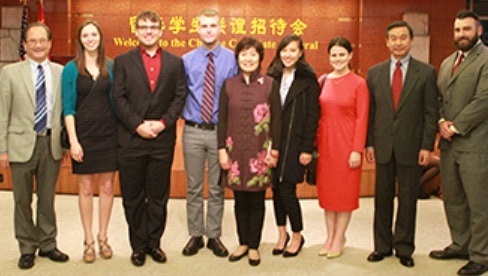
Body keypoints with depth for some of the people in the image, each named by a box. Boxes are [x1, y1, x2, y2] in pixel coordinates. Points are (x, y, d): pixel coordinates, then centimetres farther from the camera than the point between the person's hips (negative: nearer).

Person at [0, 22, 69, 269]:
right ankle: (27, 248, 23)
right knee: (23, 200, 8)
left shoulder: (61, 72, 3)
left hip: (51, 143, 1)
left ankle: (47, 244, 27)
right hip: (22, 144, -1)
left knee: (47, 198, 12)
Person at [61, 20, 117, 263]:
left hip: (108, 134, 2)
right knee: (85, 189, 6)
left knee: (107, 187, 6)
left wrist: (121, 132, 1)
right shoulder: (71, 69, -1)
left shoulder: (110, 67, 4)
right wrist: (73, 140, -12)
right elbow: (68, 108, -4)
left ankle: (102, 237, 20)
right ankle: (88, 241, 17)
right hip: (83, 135, -2)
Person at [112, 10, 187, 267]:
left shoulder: (175, 62, 9)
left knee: (159, 196, 9)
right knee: (133, 196, 7)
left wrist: (163, 123, -10)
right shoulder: (123, 61, 5)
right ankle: (138, 245, 20)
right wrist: (138, 125, -12)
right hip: (130, 139, -1)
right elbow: (119, 99, -2)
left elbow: (180, 96, 2)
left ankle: (154, 242, 22)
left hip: (163, 139, 1)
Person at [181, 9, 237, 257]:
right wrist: (183, 115, -4)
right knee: (193, 187, 9)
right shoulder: (186, 60, 1)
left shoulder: (232, 59, -2)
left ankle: (214, 236, 23)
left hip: (220, 131, -1)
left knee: (217, 188, 9)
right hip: (193, 131, 1)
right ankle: (195, 235, 23)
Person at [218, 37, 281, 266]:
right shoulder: (229, 85, 4)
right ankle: (242, 243, 27)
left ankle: (254, 246, 22)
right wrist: (222, 149, -1)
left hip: (260, 152, -1)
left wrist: (275, 150, -4)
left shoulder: (270, 84, -1)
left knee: (256, 201, 7)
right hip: (235, 151, 2)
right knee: (240, 200, 10)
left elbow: (276, 120, 0)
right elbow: (222, 120, 4)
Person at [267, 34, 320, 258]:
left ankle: (297, 236, 16)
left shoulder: (308, 79, -5)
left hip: (295, 142, -4)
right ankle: (282, 233, 26)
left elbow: (312, 116, -7)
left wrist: (307, 149, -11)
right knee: (276, 188, 9)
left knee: (287, 190, -5)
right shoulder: (273, 77, 8)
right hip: (274, 141, 5)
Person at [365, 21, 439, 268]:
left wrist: (427, 146, -8)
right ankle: (382, 245, 23)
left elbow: (430, 112, -3)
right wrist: (368, 143, 1)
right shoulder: (374, 73, 5)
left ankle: (404, 248, 21)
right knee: (382, 198, 10)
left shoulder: (426, 72, -1)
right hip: (383, 146, 2)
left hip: (411, 147, -2)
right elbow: (370, 111, 6)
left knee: (407, 199, 7)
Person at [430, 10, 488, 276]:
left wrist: (455, 126, -14)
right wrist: (441, 121, -2)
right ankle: (460, 245, 30)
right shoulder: (447, 62, 17)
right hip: (449, 143, 7)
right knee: (452, 199, 15)